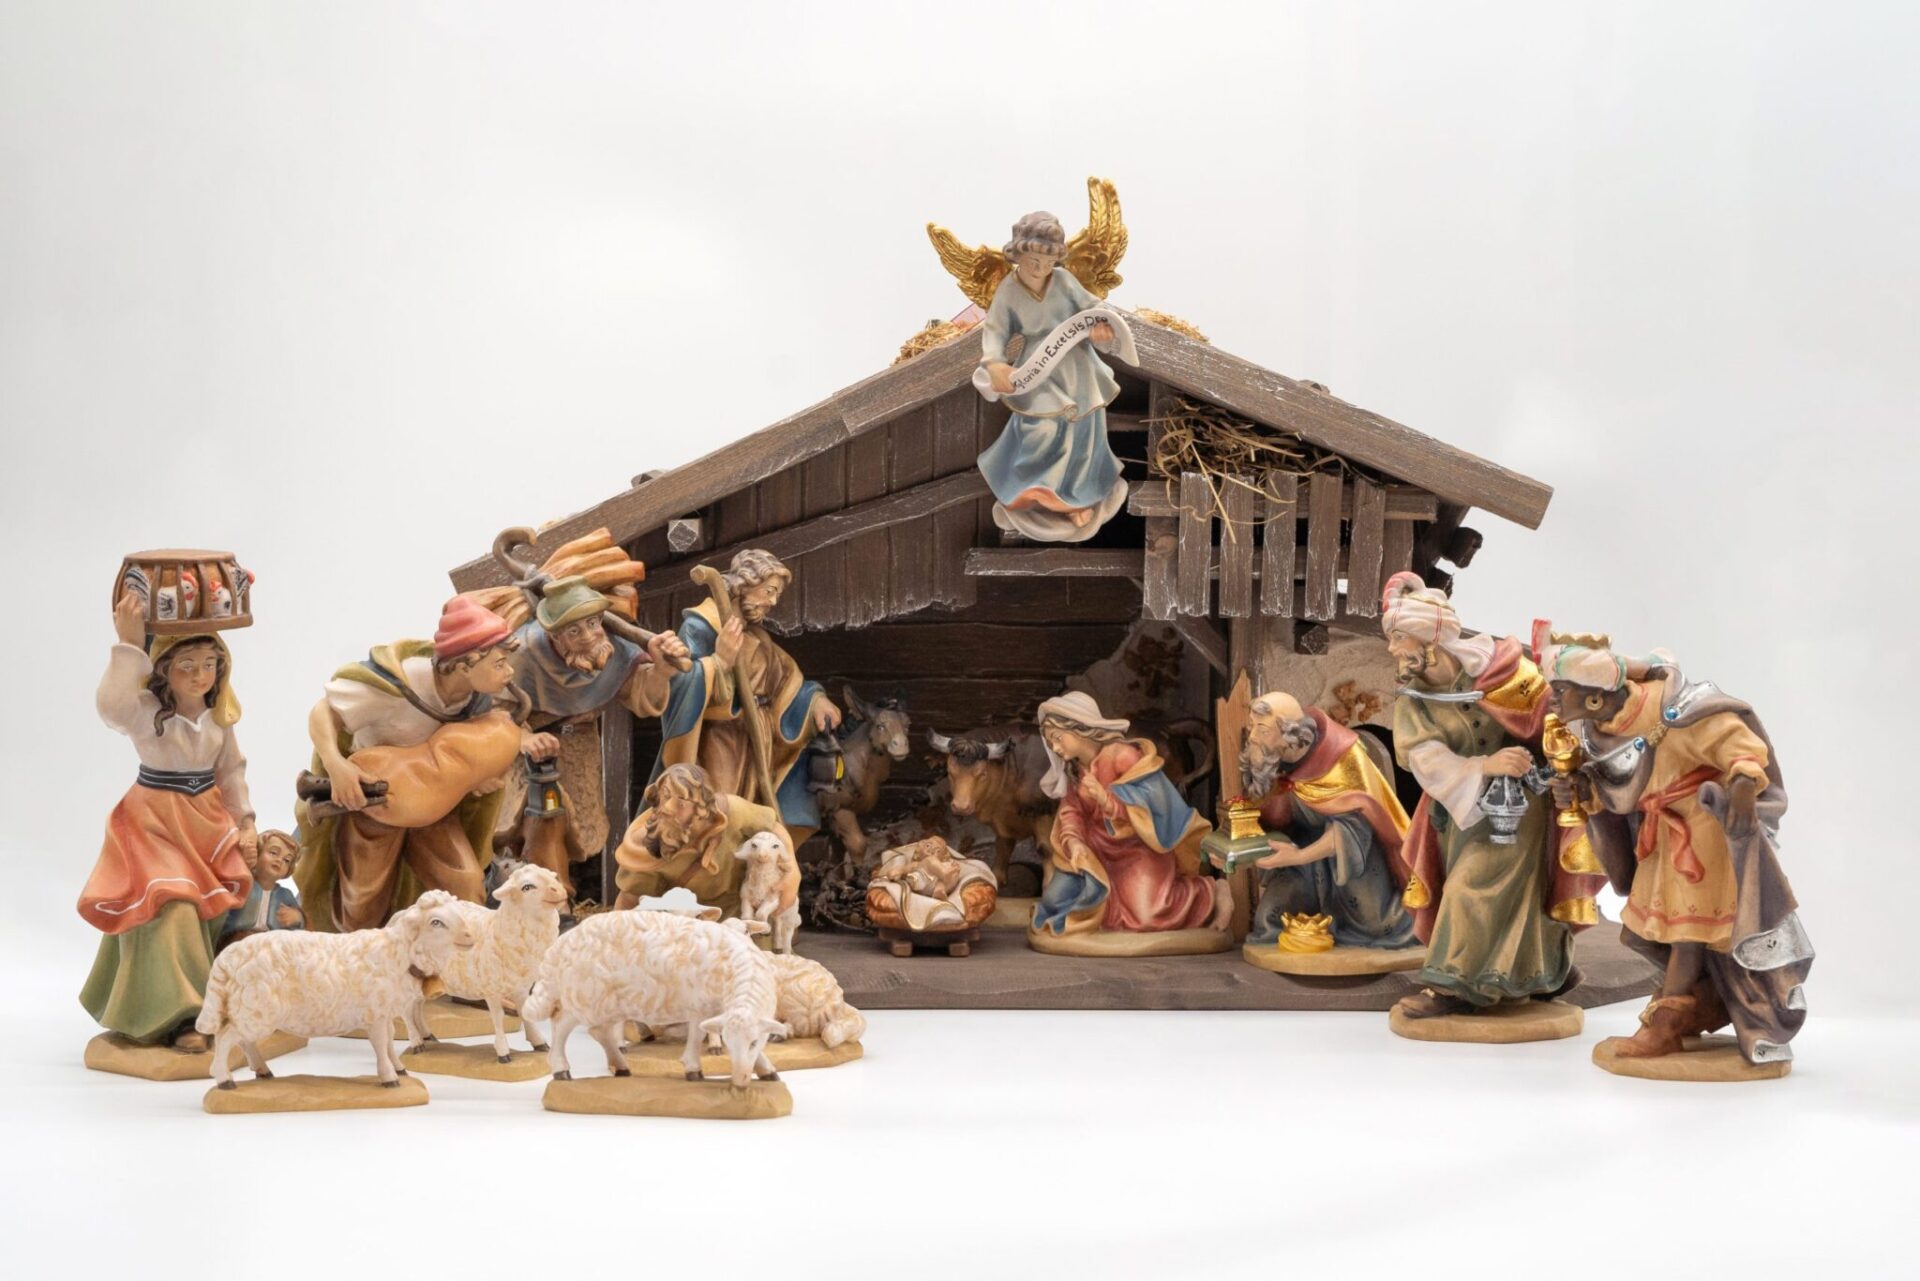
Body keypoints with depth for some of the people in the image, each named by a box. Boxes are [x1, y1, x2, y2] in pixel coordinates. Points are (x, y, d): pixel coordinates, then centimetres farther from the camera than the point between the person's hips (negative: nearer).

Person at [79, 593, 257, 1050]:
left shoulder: (219, 712, 0)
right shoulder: (147, 709, -19)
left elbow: (231, 770, 9)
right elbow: (111, 707, -43)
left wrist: (244, 823, 3)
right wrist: (129, 645, -45)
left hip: (208, 822, 6)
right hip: (155, 822, -6)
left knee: (211, 913, 9)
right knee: (171, 911, -19)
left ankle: (202, 1006, 24)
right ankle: (178, 1018, -19)